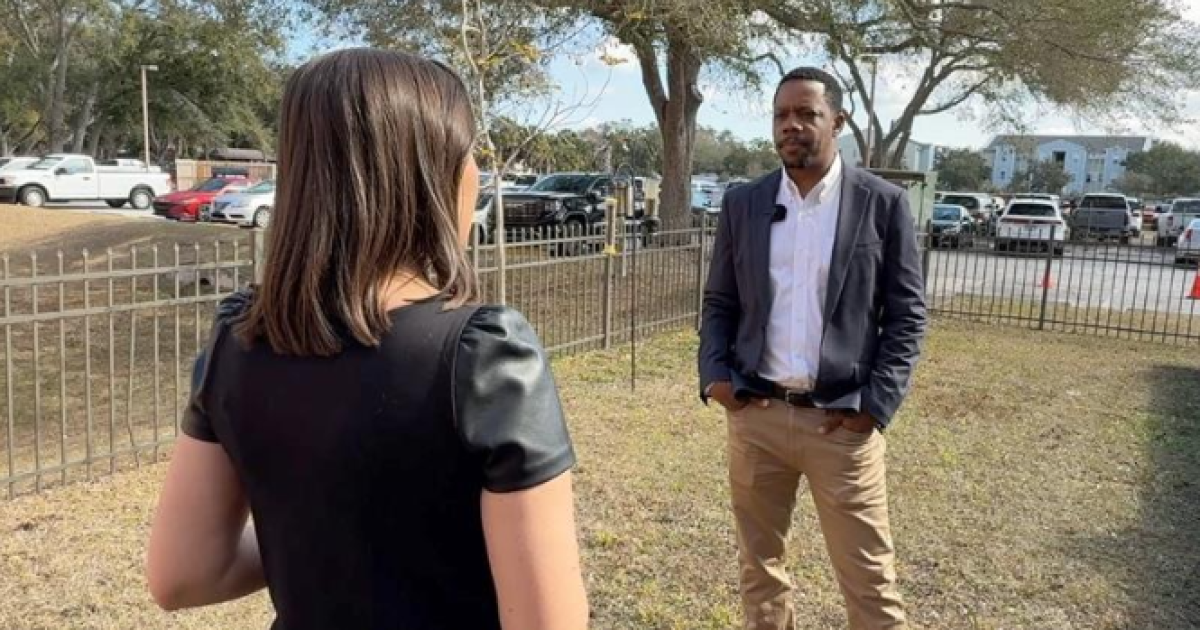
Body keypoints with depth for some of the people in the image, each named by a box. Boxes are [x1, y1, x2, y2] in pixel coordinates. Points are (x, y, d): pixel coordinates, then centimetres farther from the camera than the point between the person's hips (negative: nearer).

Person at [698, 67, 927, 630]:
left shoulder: (883, 204, -3)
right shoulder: (742, 203, 5)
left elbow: (906, 313, -1)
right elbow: (719, 302, 10)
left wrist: (877, 404, -9)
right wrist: (714, 374, -5)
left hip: (841, 421, -2)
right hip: (754, 415, 3)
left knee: (869, 578, 6)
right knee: (758, 562, 16)